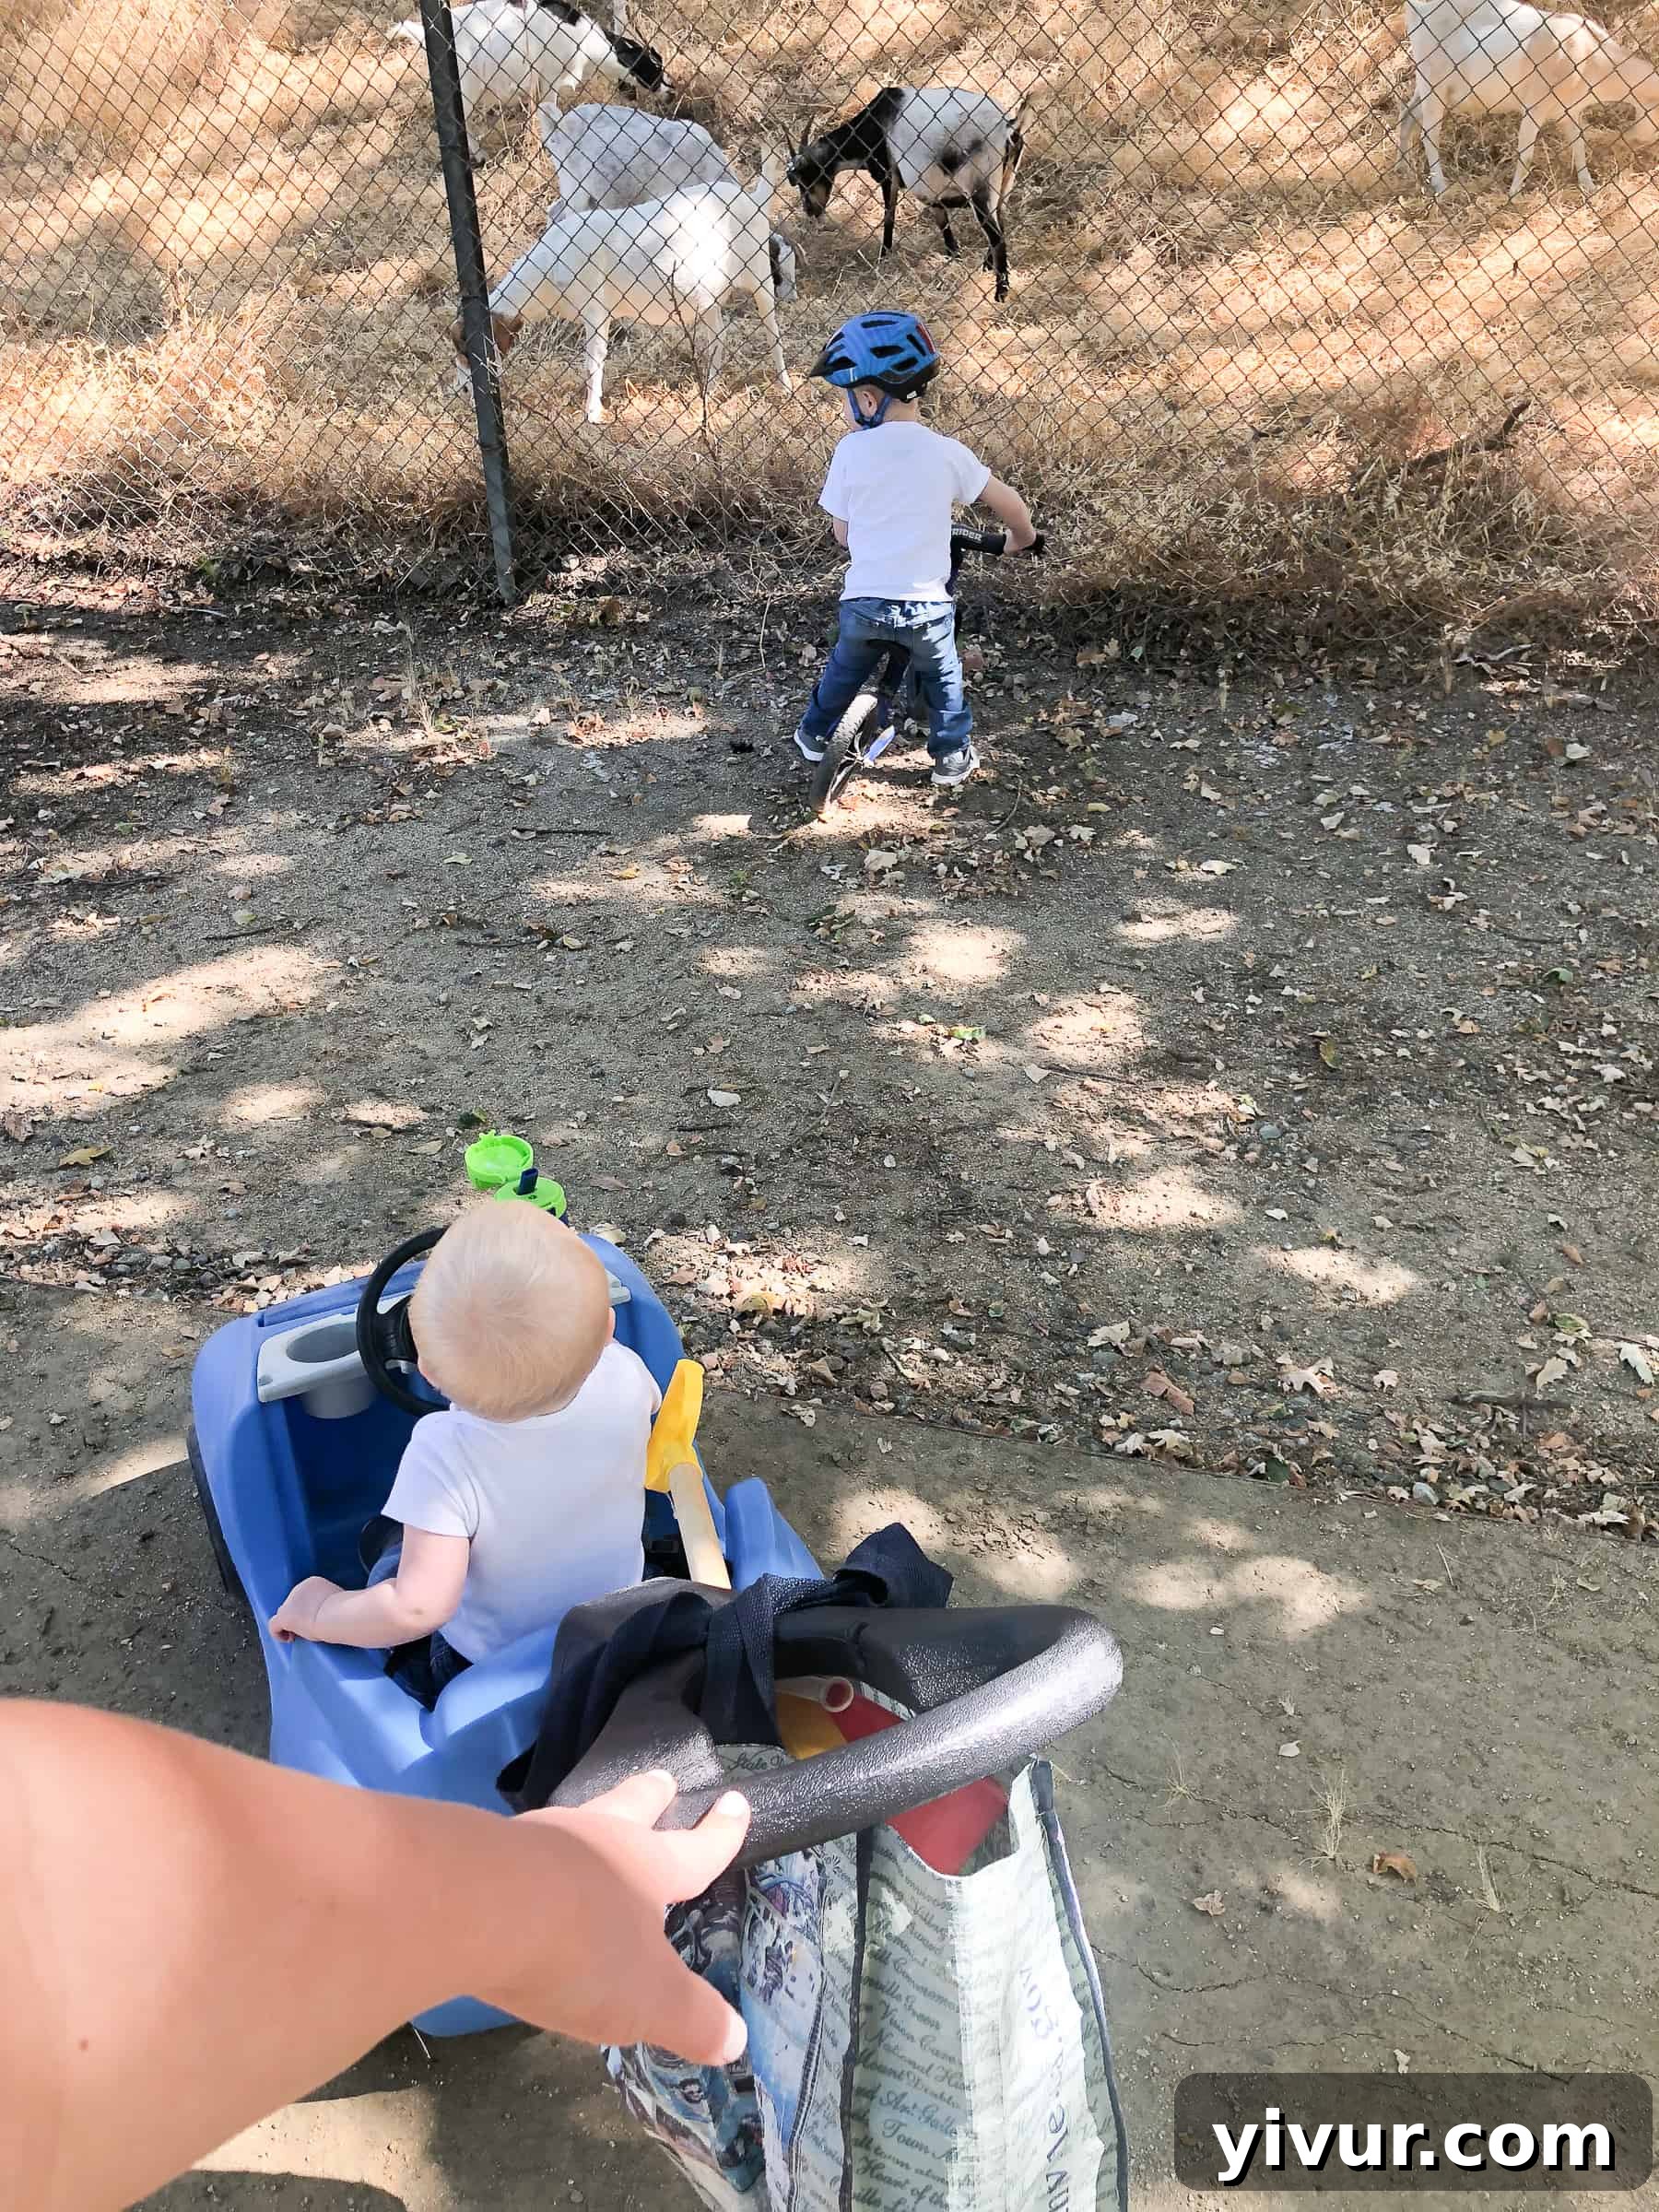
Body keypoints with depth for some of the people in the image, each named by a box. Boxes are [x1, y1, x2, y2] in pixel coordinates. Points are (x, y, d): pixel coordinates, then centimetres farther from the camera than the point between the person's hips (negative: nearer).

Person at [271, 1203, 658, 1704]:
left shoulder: (444, 1455, -39)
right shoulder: (623, 1376, -28)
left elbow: (418, 1608, -37)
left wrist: (317, 1611, -20)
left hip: (485, 1667, -4)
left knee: (388, 1541, 22)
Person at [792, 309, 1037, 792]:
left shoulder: (851, 450, -7)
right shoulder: (946, 452, -6)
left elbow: (842, 534, 3)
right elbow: (1007, 501, 2)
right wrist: (1022, 537, 24)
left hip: (864, 601, 1)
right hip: (927, 604, 0)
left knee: (845, 668, 29)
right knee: (942, 678, 26)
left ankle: (814, 735, 45)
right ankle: (952, 756, 34)